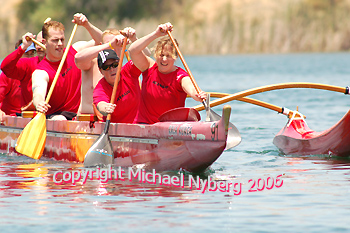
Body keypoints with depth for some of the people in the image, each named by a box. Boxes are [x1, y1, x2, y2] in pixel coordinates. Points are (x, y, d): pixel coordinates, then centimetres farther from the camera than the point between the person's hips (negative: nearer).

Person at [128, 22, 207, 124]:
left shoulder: (180, 76, -8)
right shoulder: (150, 68, 2)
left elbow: (190, 88, -30)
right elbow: (133, 50, -12)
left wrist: (198, 96, -54)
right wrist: (156, 34, -18)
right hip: (143, 125, 1)